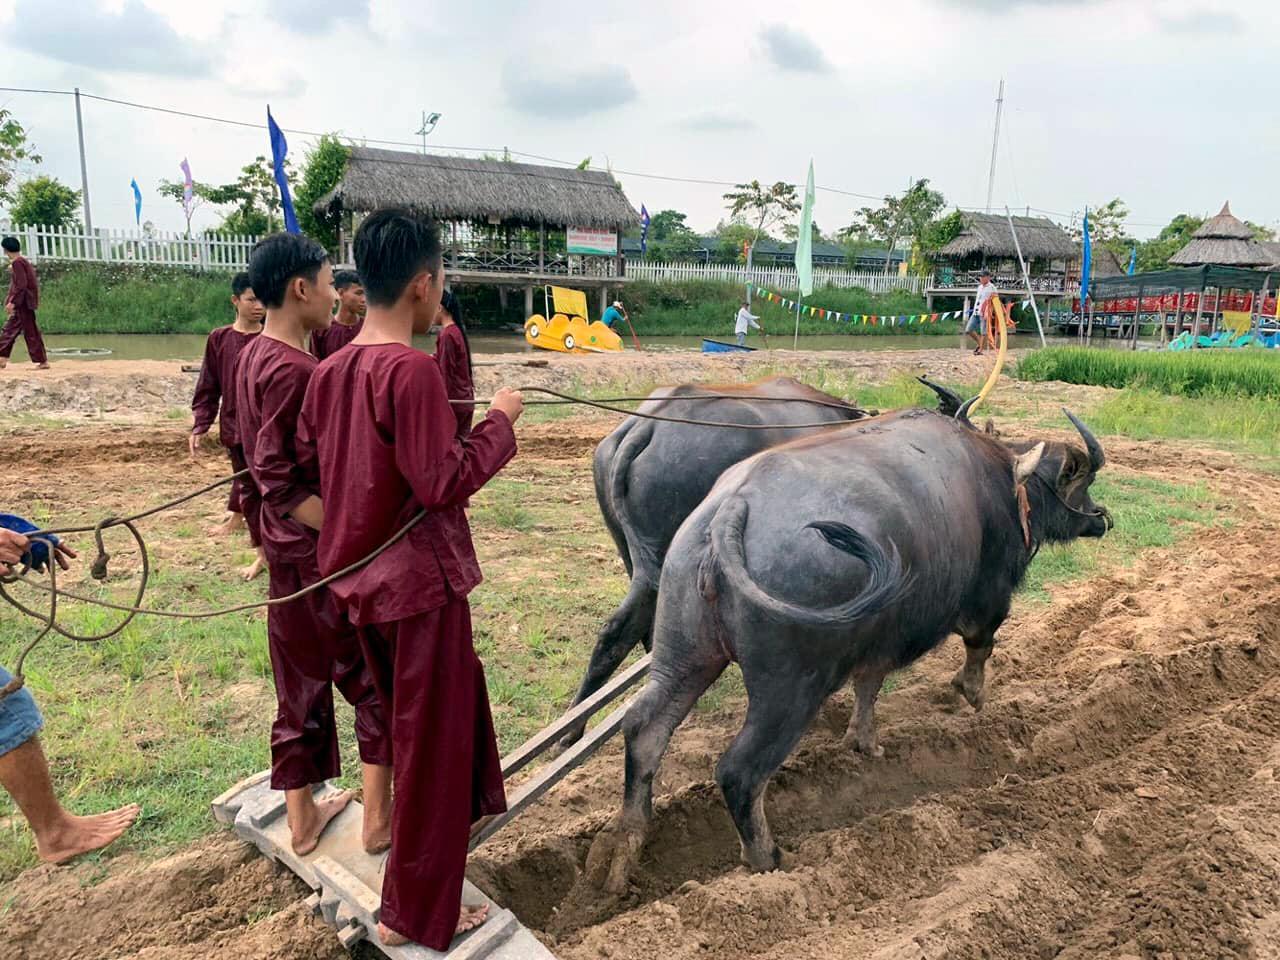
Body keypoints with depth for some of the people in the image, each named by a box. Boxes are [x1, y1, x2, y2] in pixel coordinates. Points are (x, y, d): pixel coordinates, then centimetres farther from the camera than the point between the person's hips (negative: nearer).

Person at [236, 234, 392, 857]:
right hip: (323, 552, -9)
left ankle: (303, 820, 30)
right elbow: (280, 482, -25)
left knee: (301, 687, 17)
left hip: (287, 549, 9)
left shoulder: (255, 356, 8)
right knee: (376, 682, 7)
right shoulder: (294, 370, -21)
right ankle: (379, 821, 19)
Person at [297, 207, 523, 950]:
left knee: (405, 725, 27)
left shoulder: (330, 370, 3)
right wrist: (499, 421, -11)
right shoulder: (414, 370, -22)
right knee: (434, 742, 7)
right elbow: (444, 483, -22)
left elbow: (305, 457, 10)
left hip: (361, 574, 9)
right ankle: (416, 912, 23)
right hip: (420, 578, -9)